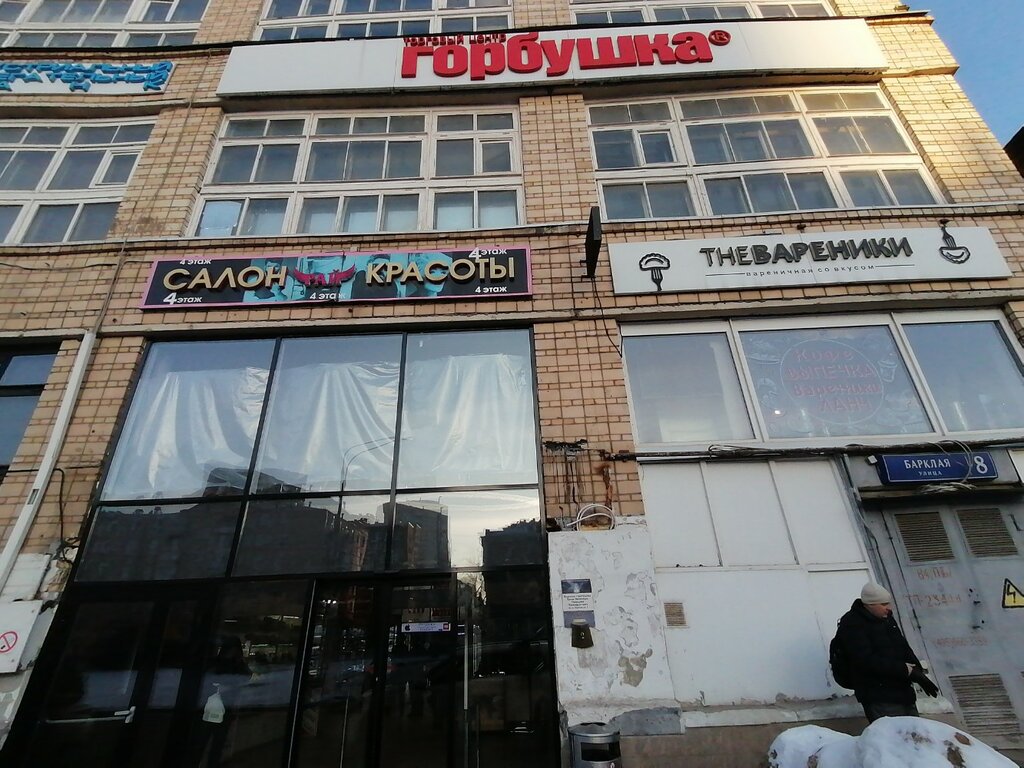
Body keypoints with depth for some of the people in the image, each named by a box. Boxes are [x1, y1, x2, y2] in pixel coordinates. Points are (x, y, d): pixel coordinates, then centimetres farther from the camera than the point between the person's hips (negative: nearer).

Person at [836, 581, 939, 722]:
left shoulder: (886, 618, 11)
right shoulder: (852, 625, -17)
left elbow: (903, 647, 16)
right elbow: (867, 661, -23)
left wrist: (918, 672, 2)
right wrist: (906, 669, -21)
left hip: (903, 692, 9)